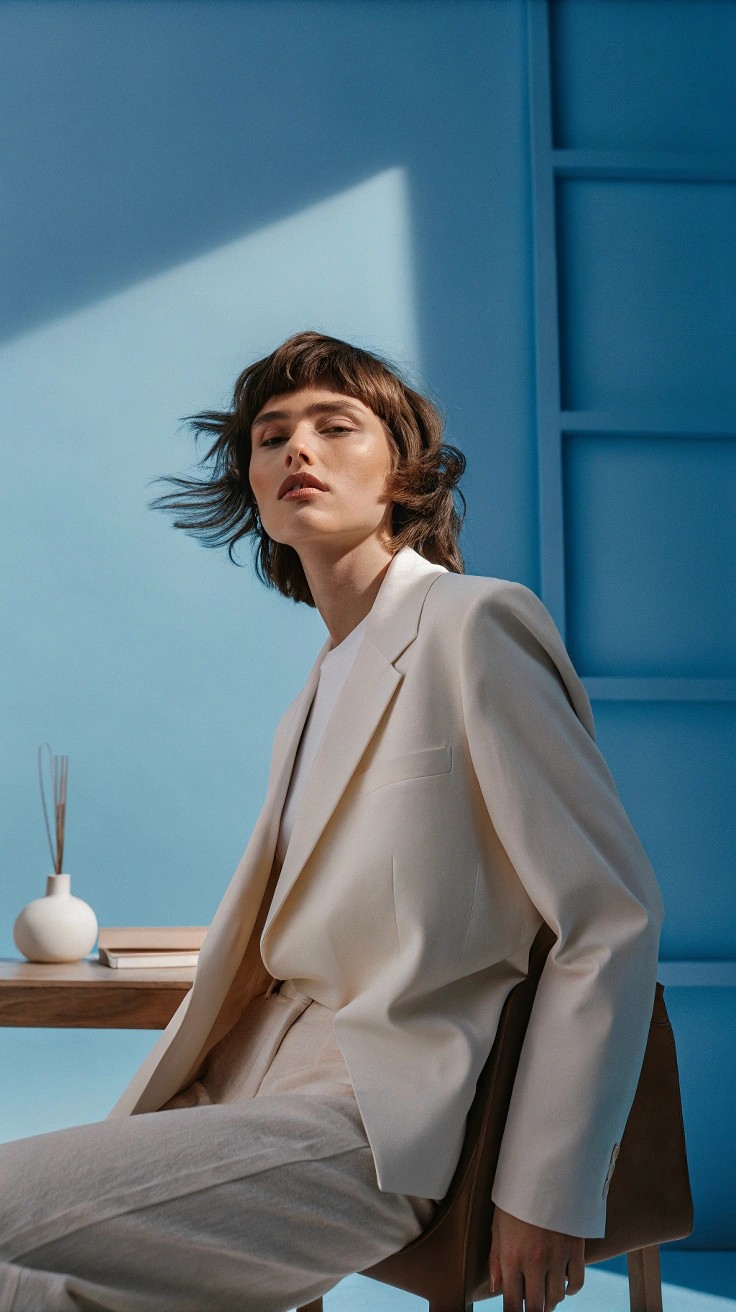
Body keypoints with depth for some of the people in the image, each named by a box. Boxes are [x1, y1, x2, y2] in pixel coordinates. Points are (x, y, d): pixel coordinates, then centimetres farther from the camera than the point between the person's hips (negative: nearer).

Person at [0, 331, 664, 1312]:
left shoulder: (475, 625, -5)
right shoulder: (317, 698, 22)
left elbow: (614, 913, -11)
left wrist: (545, 1194, -14)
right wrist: (140, 1127, 11)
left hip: (374, 1129, -8)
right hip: (257, 1092, 8)